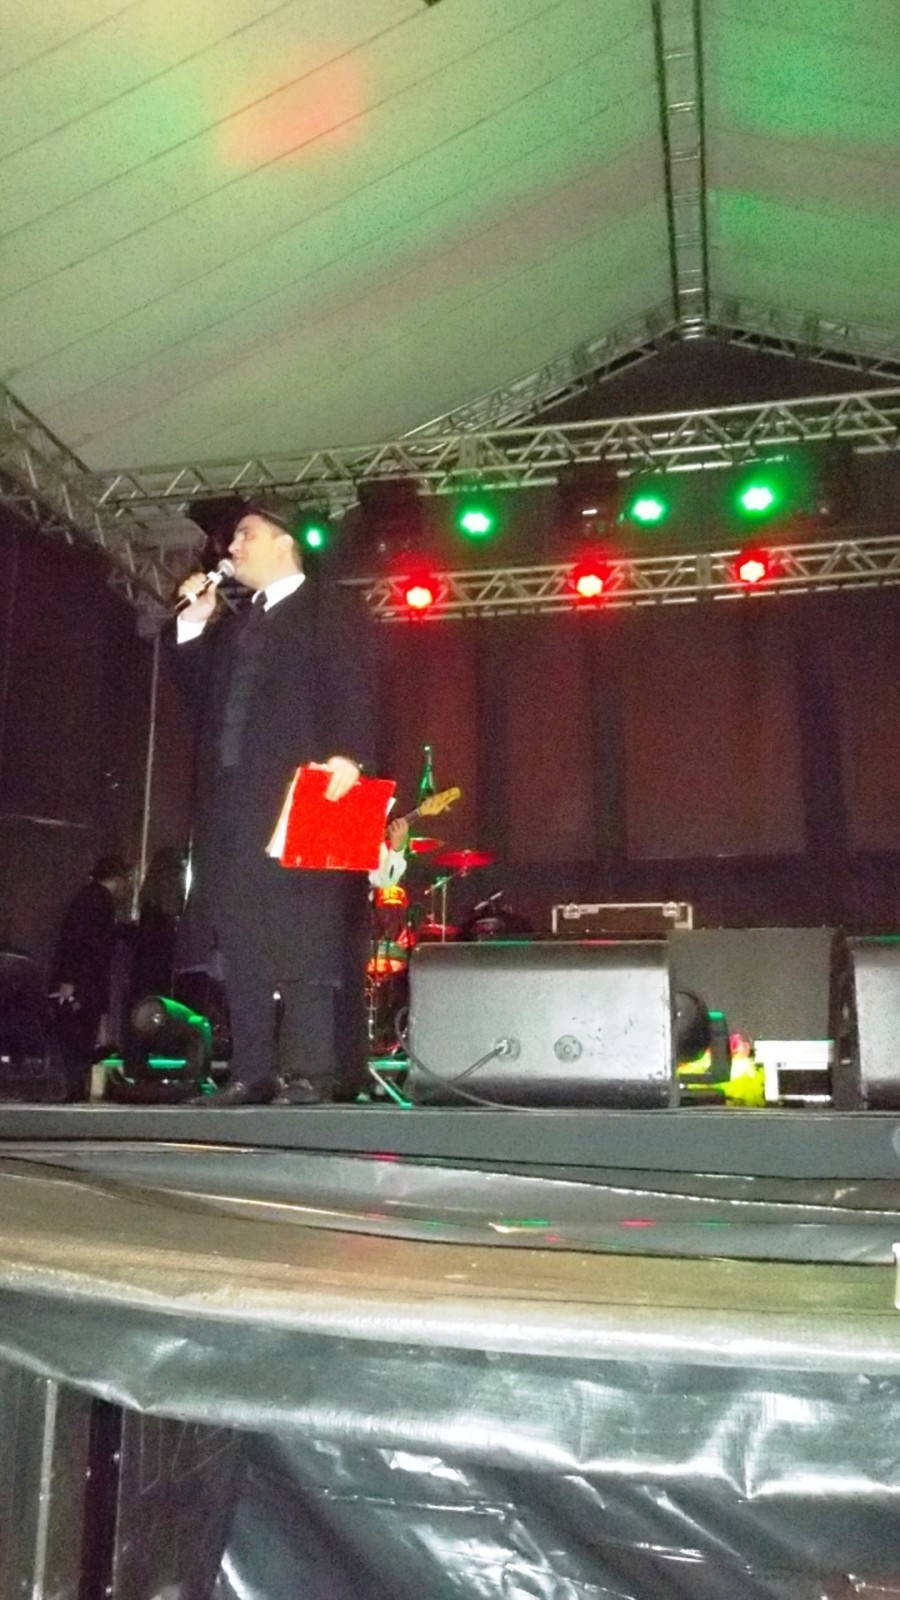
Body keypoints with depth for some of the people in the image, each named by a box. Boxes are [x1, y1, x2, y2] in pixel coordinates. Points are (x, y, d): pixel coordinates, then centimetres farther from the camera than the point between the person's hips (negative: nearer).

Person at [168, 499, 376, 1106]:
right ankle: (252, 1071, 6)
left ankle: (309, 1070, -10)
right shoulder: (235, 625, 28)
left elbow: (354, 685, -7)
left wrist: (347, 754, -22)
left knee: (306, 930, -11)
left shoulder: (334, 605, 7)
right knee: (240, 935, 2)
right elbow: (201, 695, 22)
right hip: (236, 793, 7)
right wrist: (194, 625, 15)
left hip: (304, 785, -7)